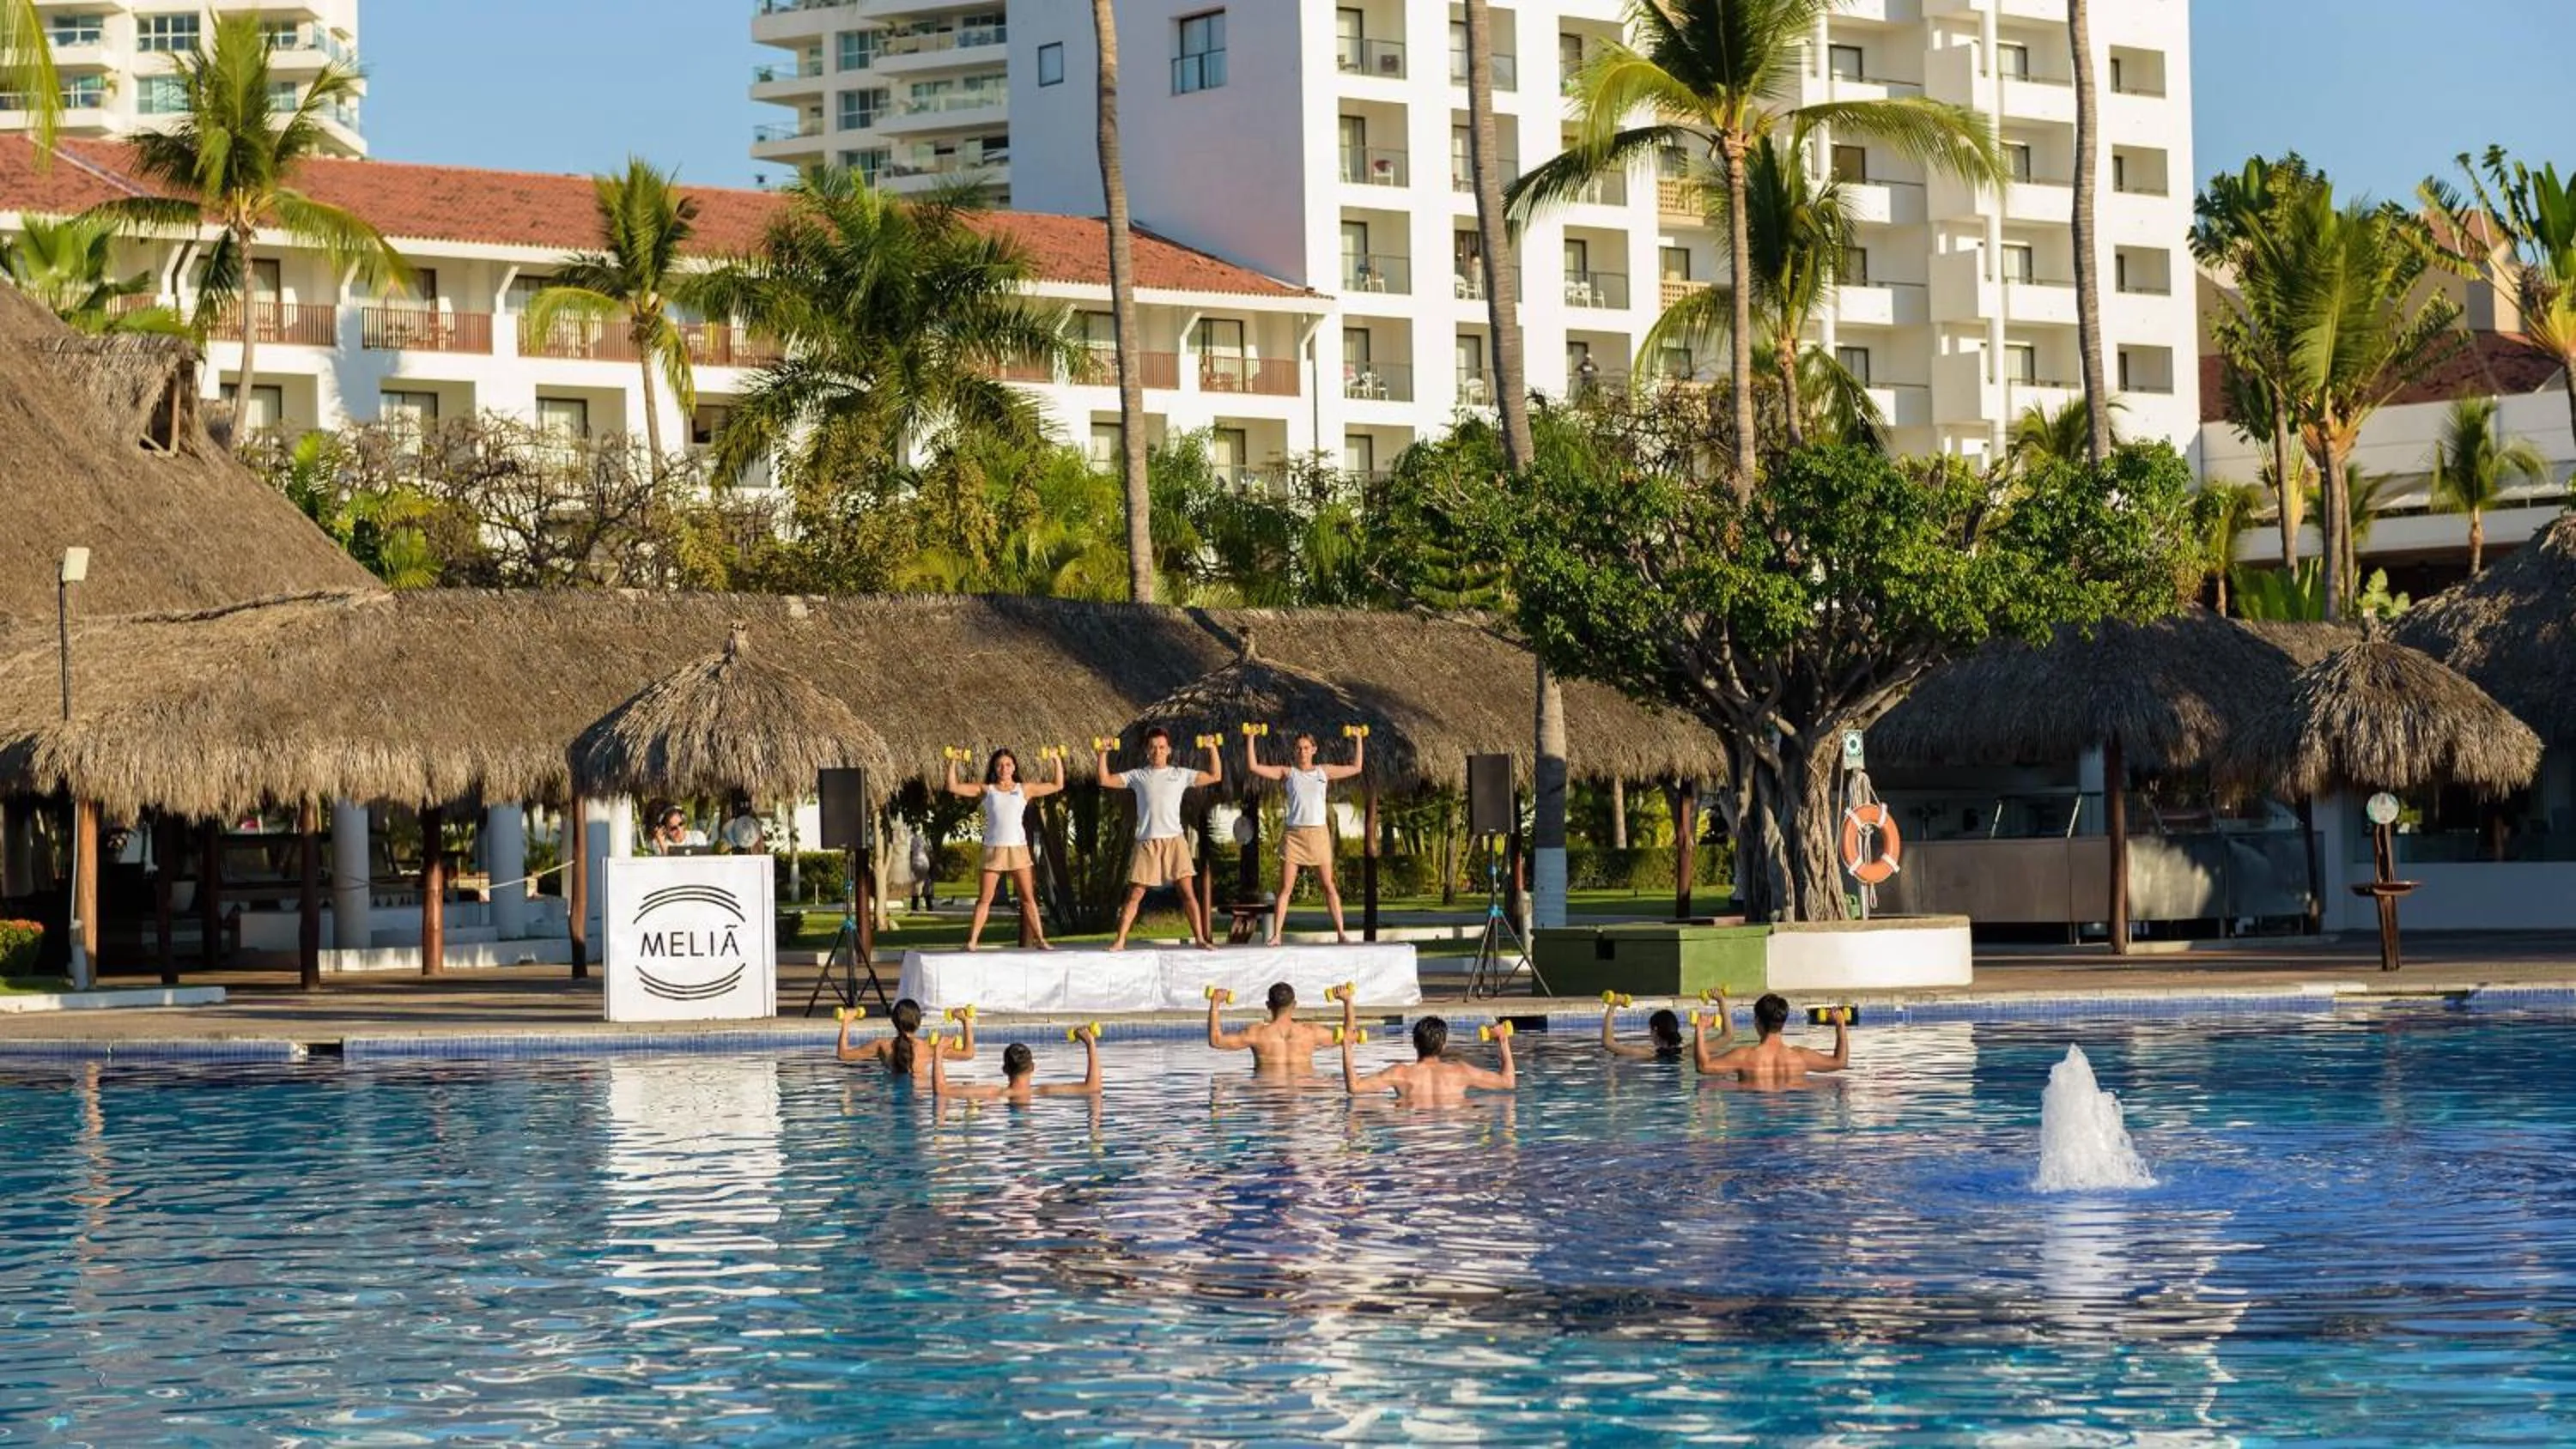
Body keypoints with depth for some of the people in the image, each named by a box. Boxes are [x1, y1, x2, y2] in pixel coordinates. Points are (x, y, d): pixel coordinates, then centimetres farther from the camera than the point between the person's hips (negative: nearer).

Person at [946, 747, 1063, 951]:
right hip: (993, 849, 0)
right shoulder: (987, 790, 7)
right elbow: (953, 787, 4)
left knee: (1028, 897, 1)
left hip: (1018, 848, 0)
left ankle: (1040, 939, 4)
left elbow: (1057, 785, 10)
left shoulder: (1024, 790, 9)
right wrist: (953, 763, -3)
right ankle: (972, 940, -1)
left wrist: (1057, 761, 4)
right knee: (984, 898, -2)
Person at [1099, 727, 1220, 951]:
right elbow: (1105, 780, 9)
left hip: (1174, 840, 0)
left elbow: (1215, 776, 11)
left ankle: (1201, 939, 0)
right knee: (1135, 894, -1)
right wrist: (1103, 754, 1)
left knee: (1188, 892, -5)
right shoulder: (1138, 776, 10)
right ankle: (1120, 941, 1)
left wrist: (1213, 750, 2)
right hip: (1146, 842, 0)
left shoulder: (1180, 775, 10)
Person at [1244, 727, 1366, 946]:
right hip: (1294, 834, 0)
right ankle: (1275, 935, -2)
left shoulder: (1323, 772, 9)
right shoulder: (1288, 773, 6)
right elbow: (1254, 766, 2)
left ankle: (1341, 933, 4)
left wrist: (1358, 740, 12)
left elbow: (1355, 767, 14)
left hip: (1318, 833, 0)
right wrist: (1250, 739, -1)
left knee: (1328, 885, 1)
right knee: (1285, 888, -2)